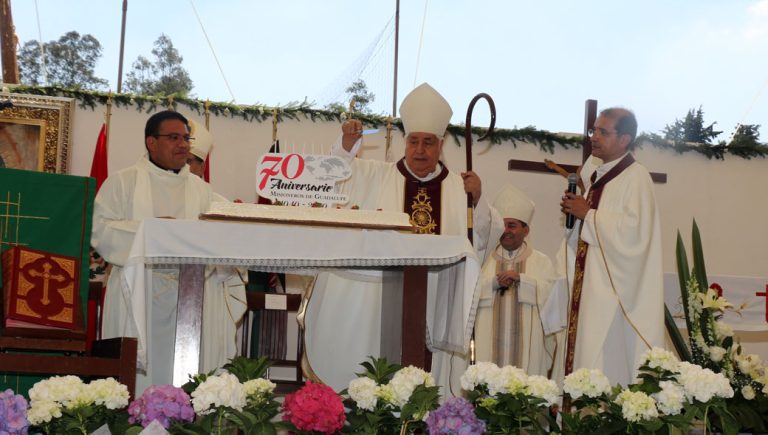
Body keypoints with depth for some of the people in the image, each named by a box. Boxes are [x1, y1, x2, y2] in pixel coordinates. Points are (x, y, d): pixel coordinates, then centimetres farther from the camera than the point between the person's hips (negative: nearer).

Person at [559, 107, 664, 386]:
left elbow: (634, 231, -21)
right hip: (586, 286, 8)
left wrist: (588, 214, -14)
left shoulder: (635, 178, -9)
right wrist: (574, 211, 3)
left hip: (613, 287, -8)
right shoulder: (593, 172, 15)